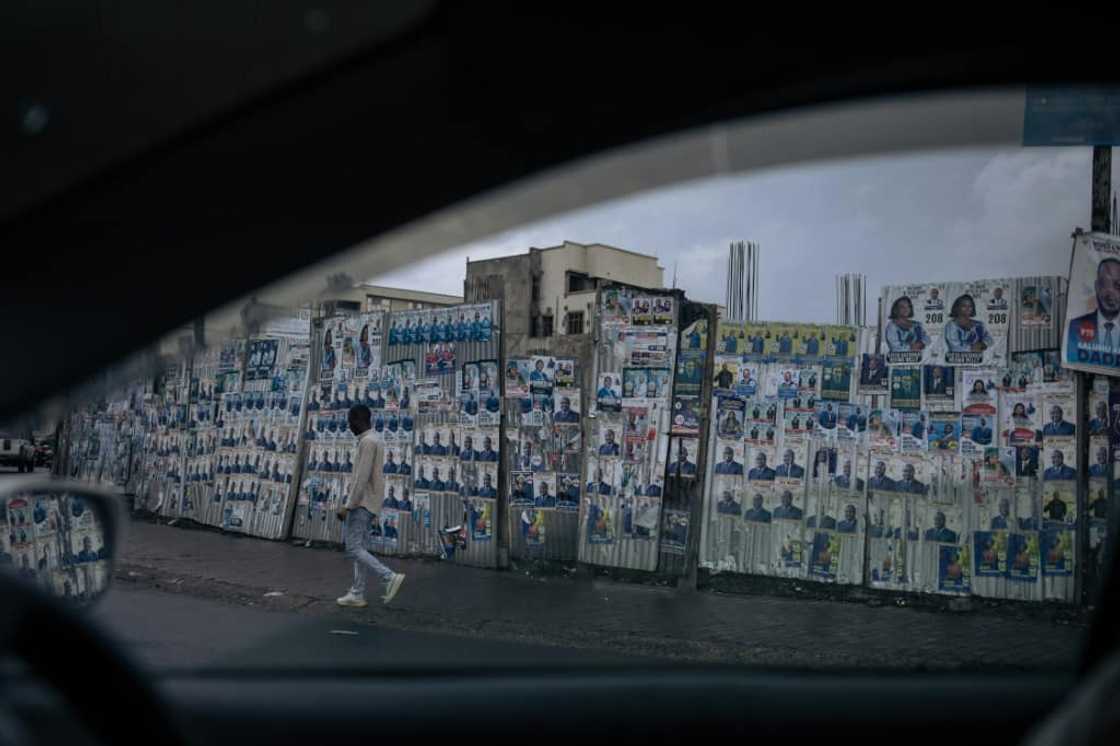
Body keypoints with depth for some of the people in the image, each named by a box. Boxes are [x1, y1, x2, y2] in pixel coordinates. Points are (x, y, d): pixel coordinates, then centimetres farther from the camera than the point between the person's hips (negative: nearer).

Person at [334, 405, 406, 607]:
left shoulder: (367, 442, -16)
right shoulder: (374, 441, 15)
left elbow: (362, 477, -22)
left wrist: (348, 506, -20)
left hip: (361, 503, -10)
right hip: (368, 505, 10)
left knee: (353, 549, -9)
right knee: (359, 548, 9)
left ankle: (390, 577, -16)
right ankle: (357, 593, 9)